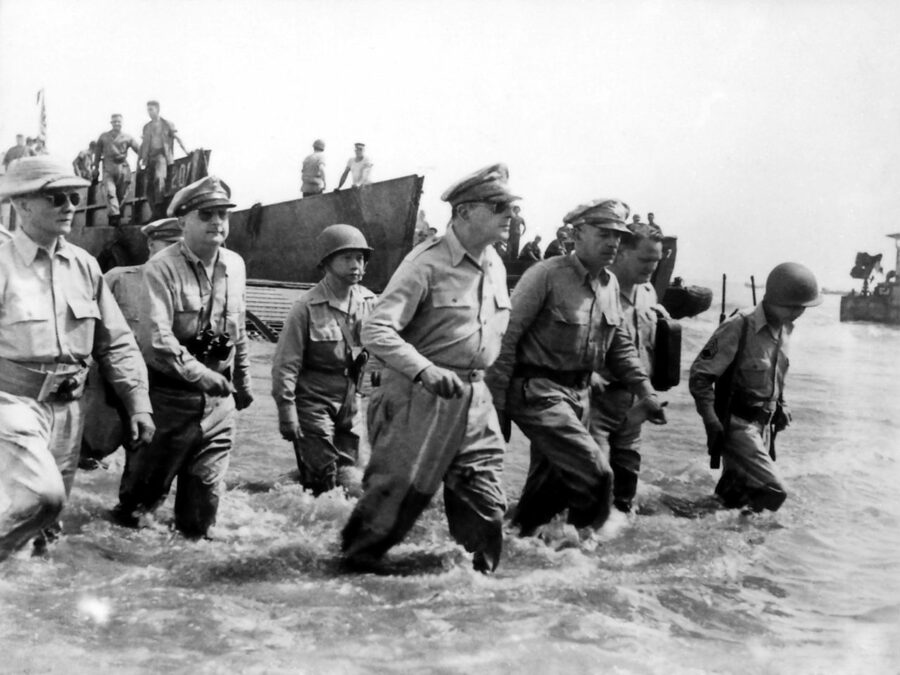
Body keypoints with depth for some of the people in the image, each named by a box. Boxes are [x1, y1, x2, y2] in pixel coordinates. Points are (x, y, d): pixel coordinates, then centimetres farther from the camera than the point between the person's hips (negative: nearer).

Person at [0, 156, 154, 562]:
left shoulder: (84, 266, 6)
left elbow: (116, 343, 11)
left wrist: (138, 405, 7)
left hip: (67, 407, 6)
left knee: (47, 510, 12)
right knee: (41, 495, -24)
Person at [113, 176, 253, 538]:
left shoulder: (235, 266, 5)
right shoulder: (162, 268, -14)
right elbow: (156, 338, -24)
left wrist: (242, 381, 22)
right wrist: (201, 374, -30)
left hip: (218, 399, 5)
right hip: (171, 396, -5)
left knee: (206, 486, 10)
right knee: (148, 485, 8)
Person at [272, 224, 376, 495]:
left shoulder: (369, 302, 2)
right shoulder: (308, 306, -12)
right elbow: (286, 363, -10)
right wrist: (286, 410, -14)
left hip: (350, 403, 5)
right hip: (314, 400, -5)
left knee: (349, 481, 7)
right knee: (322, 483, -6)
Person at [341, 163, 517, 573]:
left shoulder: (495, 267, 9)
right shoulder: (428, 263, -14)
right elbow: (376, 330, -20)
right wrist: (425, 370, -30)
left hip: (474, 400, 7)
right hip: (420, 397, -6)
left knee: (485, 503, 7)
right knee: (396, 493, 1)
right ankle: (353, 563, 21)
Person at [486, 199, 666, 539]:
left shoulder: (610, 284, 10)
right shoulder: (546, 275, -15)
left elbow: (620, 344, 21)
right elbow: (507, 338, -16)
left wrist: (645, 390, 13)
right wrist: (496, 403, -17)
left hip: (579, 394, 8)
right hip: (537, 392, -8)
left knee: (552, 481, 13)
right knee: (594, 473, -15)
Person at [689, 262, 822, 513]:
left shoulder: (784, 329, 4)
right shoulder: (739, 327, -20)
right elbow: (699, 375, -17)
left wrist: (781, 405, 11)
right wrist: (712, 422, -21)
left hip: (764, 424, 8)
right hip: (737, 424, -8)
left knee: (738, 492, 12)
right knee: (773, 492, -16)